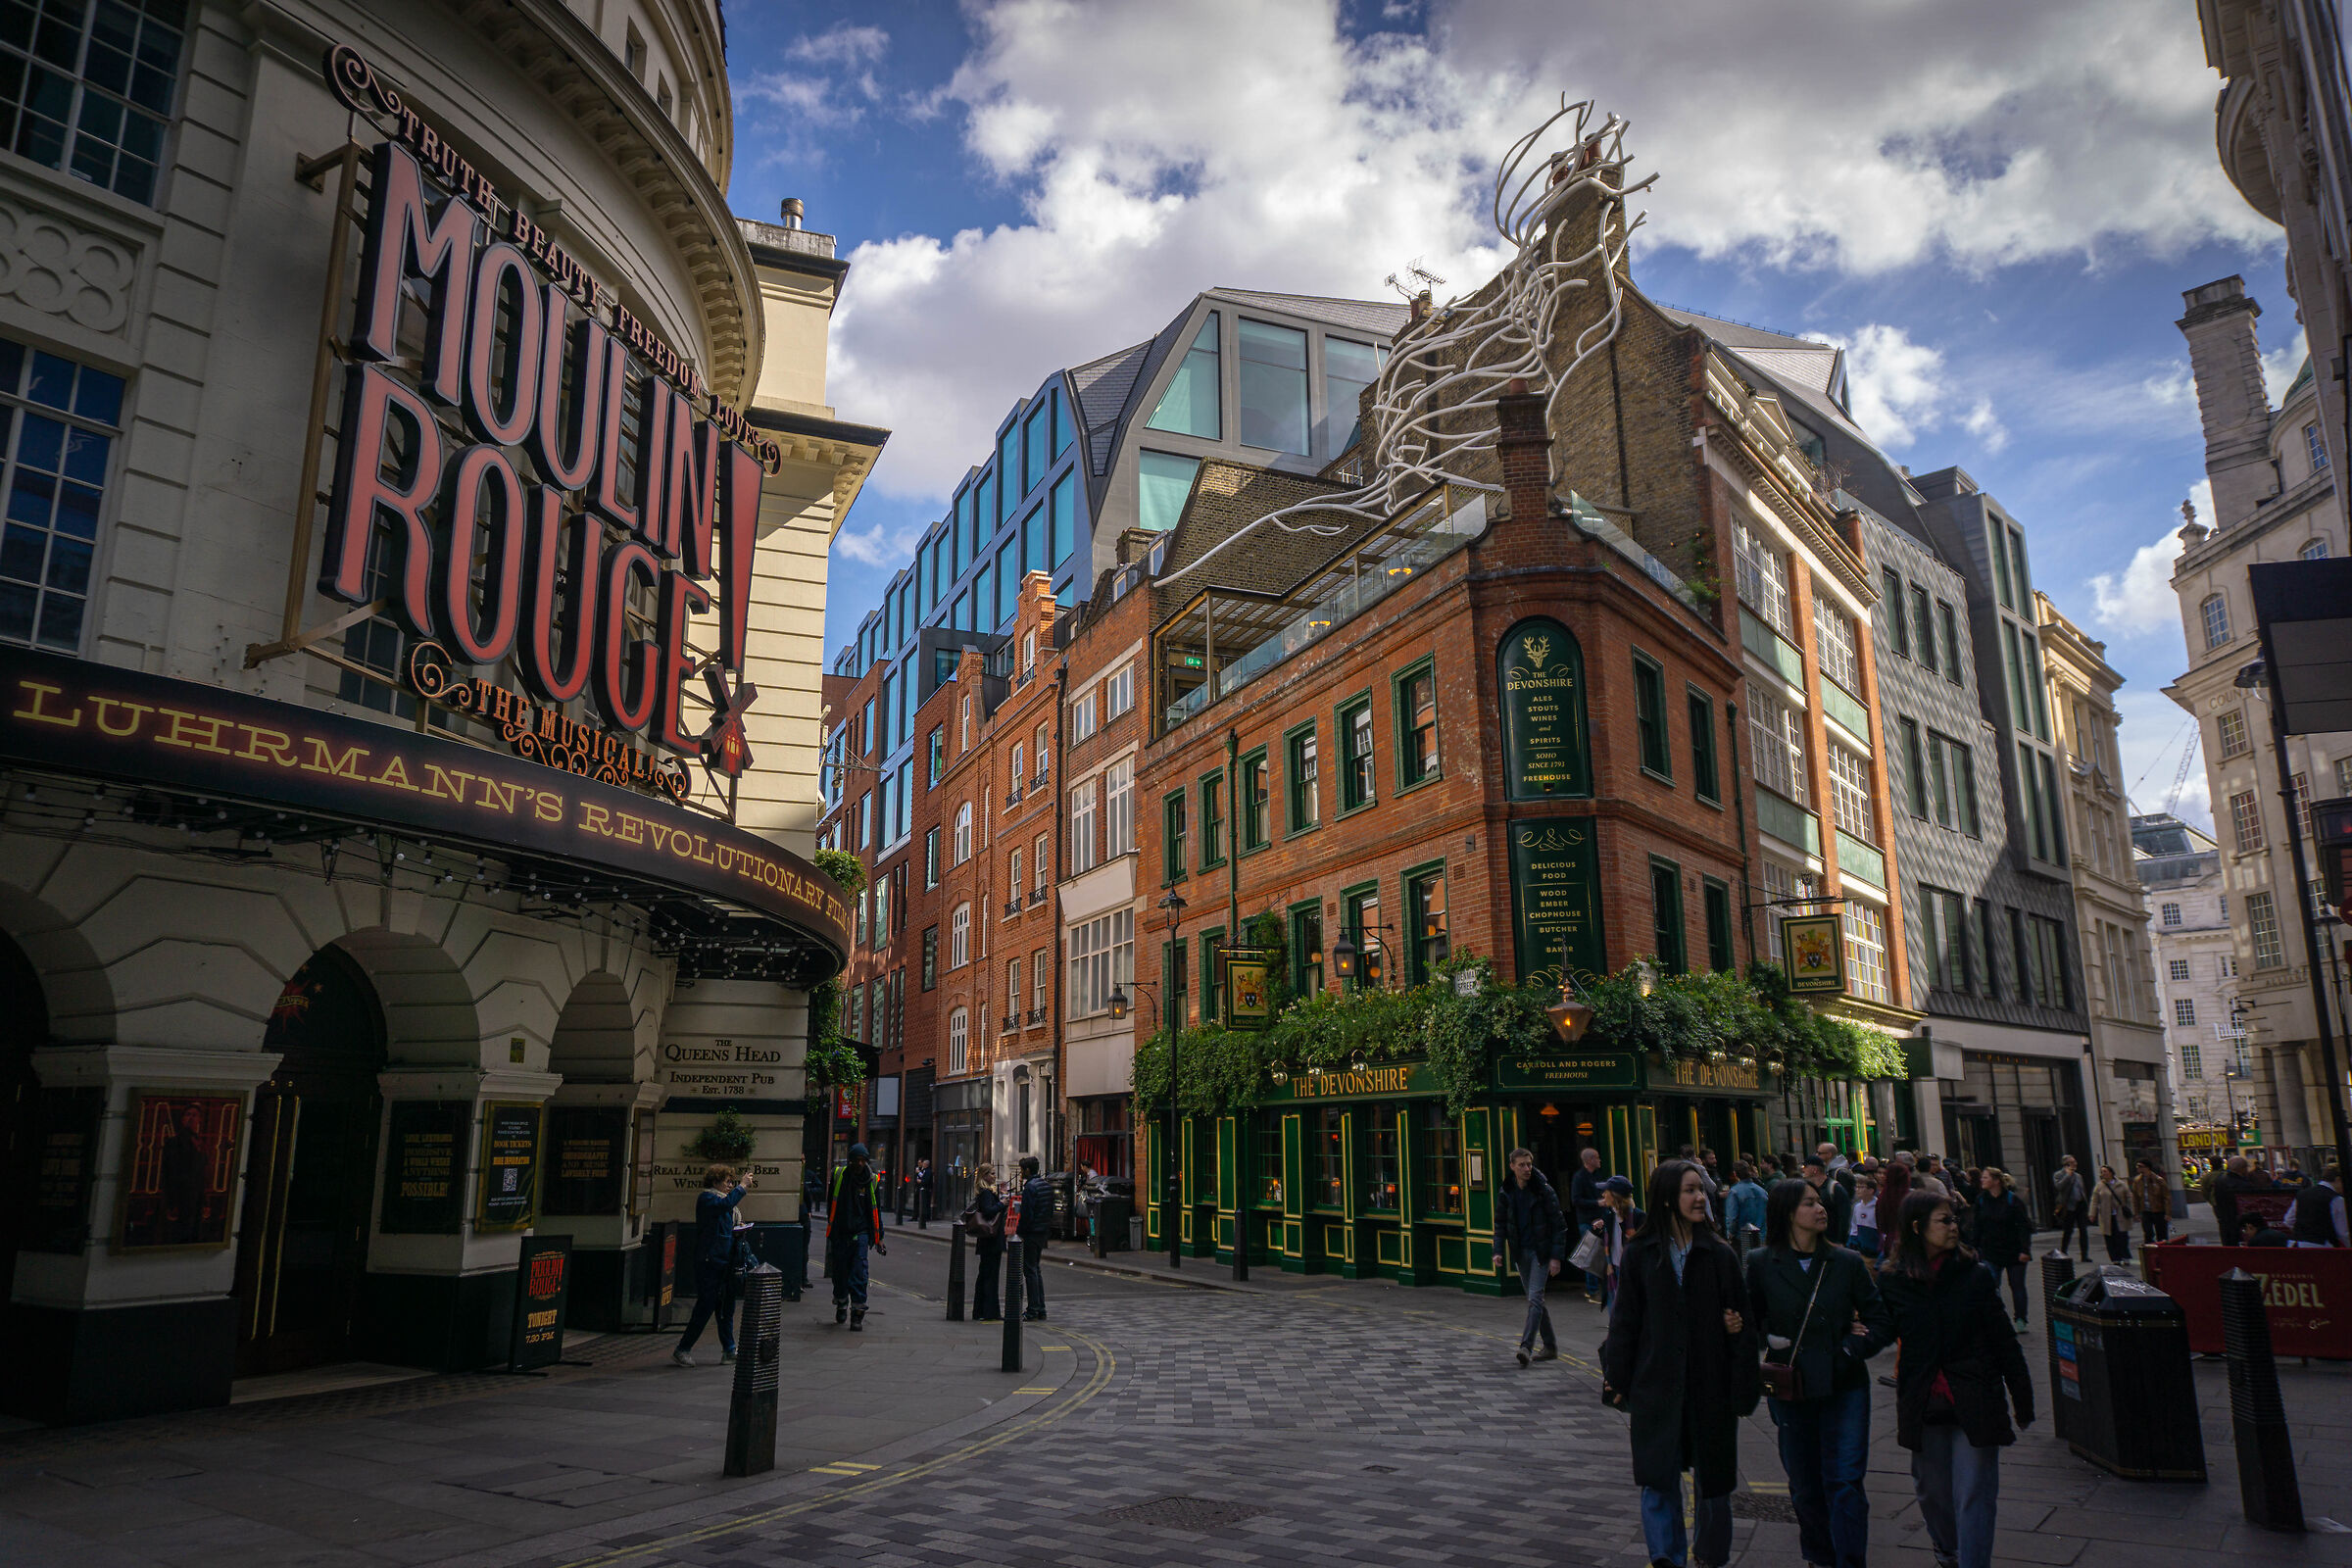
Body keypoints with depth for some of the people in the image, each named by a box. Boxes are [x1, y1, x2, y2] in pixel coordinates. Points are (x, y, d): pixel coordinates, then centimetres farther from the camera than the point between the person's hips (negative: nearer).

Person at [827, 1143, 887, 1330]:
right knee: (839, 1272, 10)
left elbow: (876, 1210, 7)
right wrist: (831, 1227, 11)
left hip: (860, 1233, -1)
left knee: (858, 1273, -9)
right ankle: (841, 1305, 34)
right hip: (840, 1233, 1)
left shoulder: (872, 1181, 1)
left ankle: (857, 1314, -7)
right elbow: (831, 1204, 10)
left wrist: (878, 1238, 6)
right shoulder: (839, 1176, 0)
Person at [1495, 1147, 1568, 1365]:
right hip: (1521, 1252, 5)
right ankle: (1550, 1347, 22)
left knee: (1534, 1297, -14)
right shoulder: (1505, 1193, 1)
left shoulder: (1544, 1190, -10)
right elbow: (1500, 1224, 10)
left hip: (1541, 1251, -5)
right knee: (1535, 1299, 11)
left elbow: (1559, 1225, -8)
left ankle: (1526, 1346, -18)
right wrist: (1499, 1250, -3)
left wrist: (1556, 1257, -13)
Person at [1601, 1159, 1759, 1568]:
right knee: (1659, 1482, -2)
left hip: (1709, 1385, 1)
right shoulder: (1640, 1254, -2)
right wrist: (1617, 1381, 0)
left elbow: (1741, 1320, 2)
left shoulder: (1719, 1255, 0)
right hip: (1656, 1387, -1)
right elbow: (1624, 1320, 2)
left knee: (1712, 1480, 13)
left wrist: (1742, 1385, -5)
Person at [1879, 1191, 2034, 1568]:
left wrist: (2022, 1397, 3)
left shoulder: (1975, 1275, -2)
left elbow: (2003, 1340, 1)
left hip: (1974, 1403, -1)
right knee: (1932, 1490, 15)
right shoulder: (1892, 1282, -1)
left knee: (1973, 1494, -4)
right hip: (1924, 1405, 2)